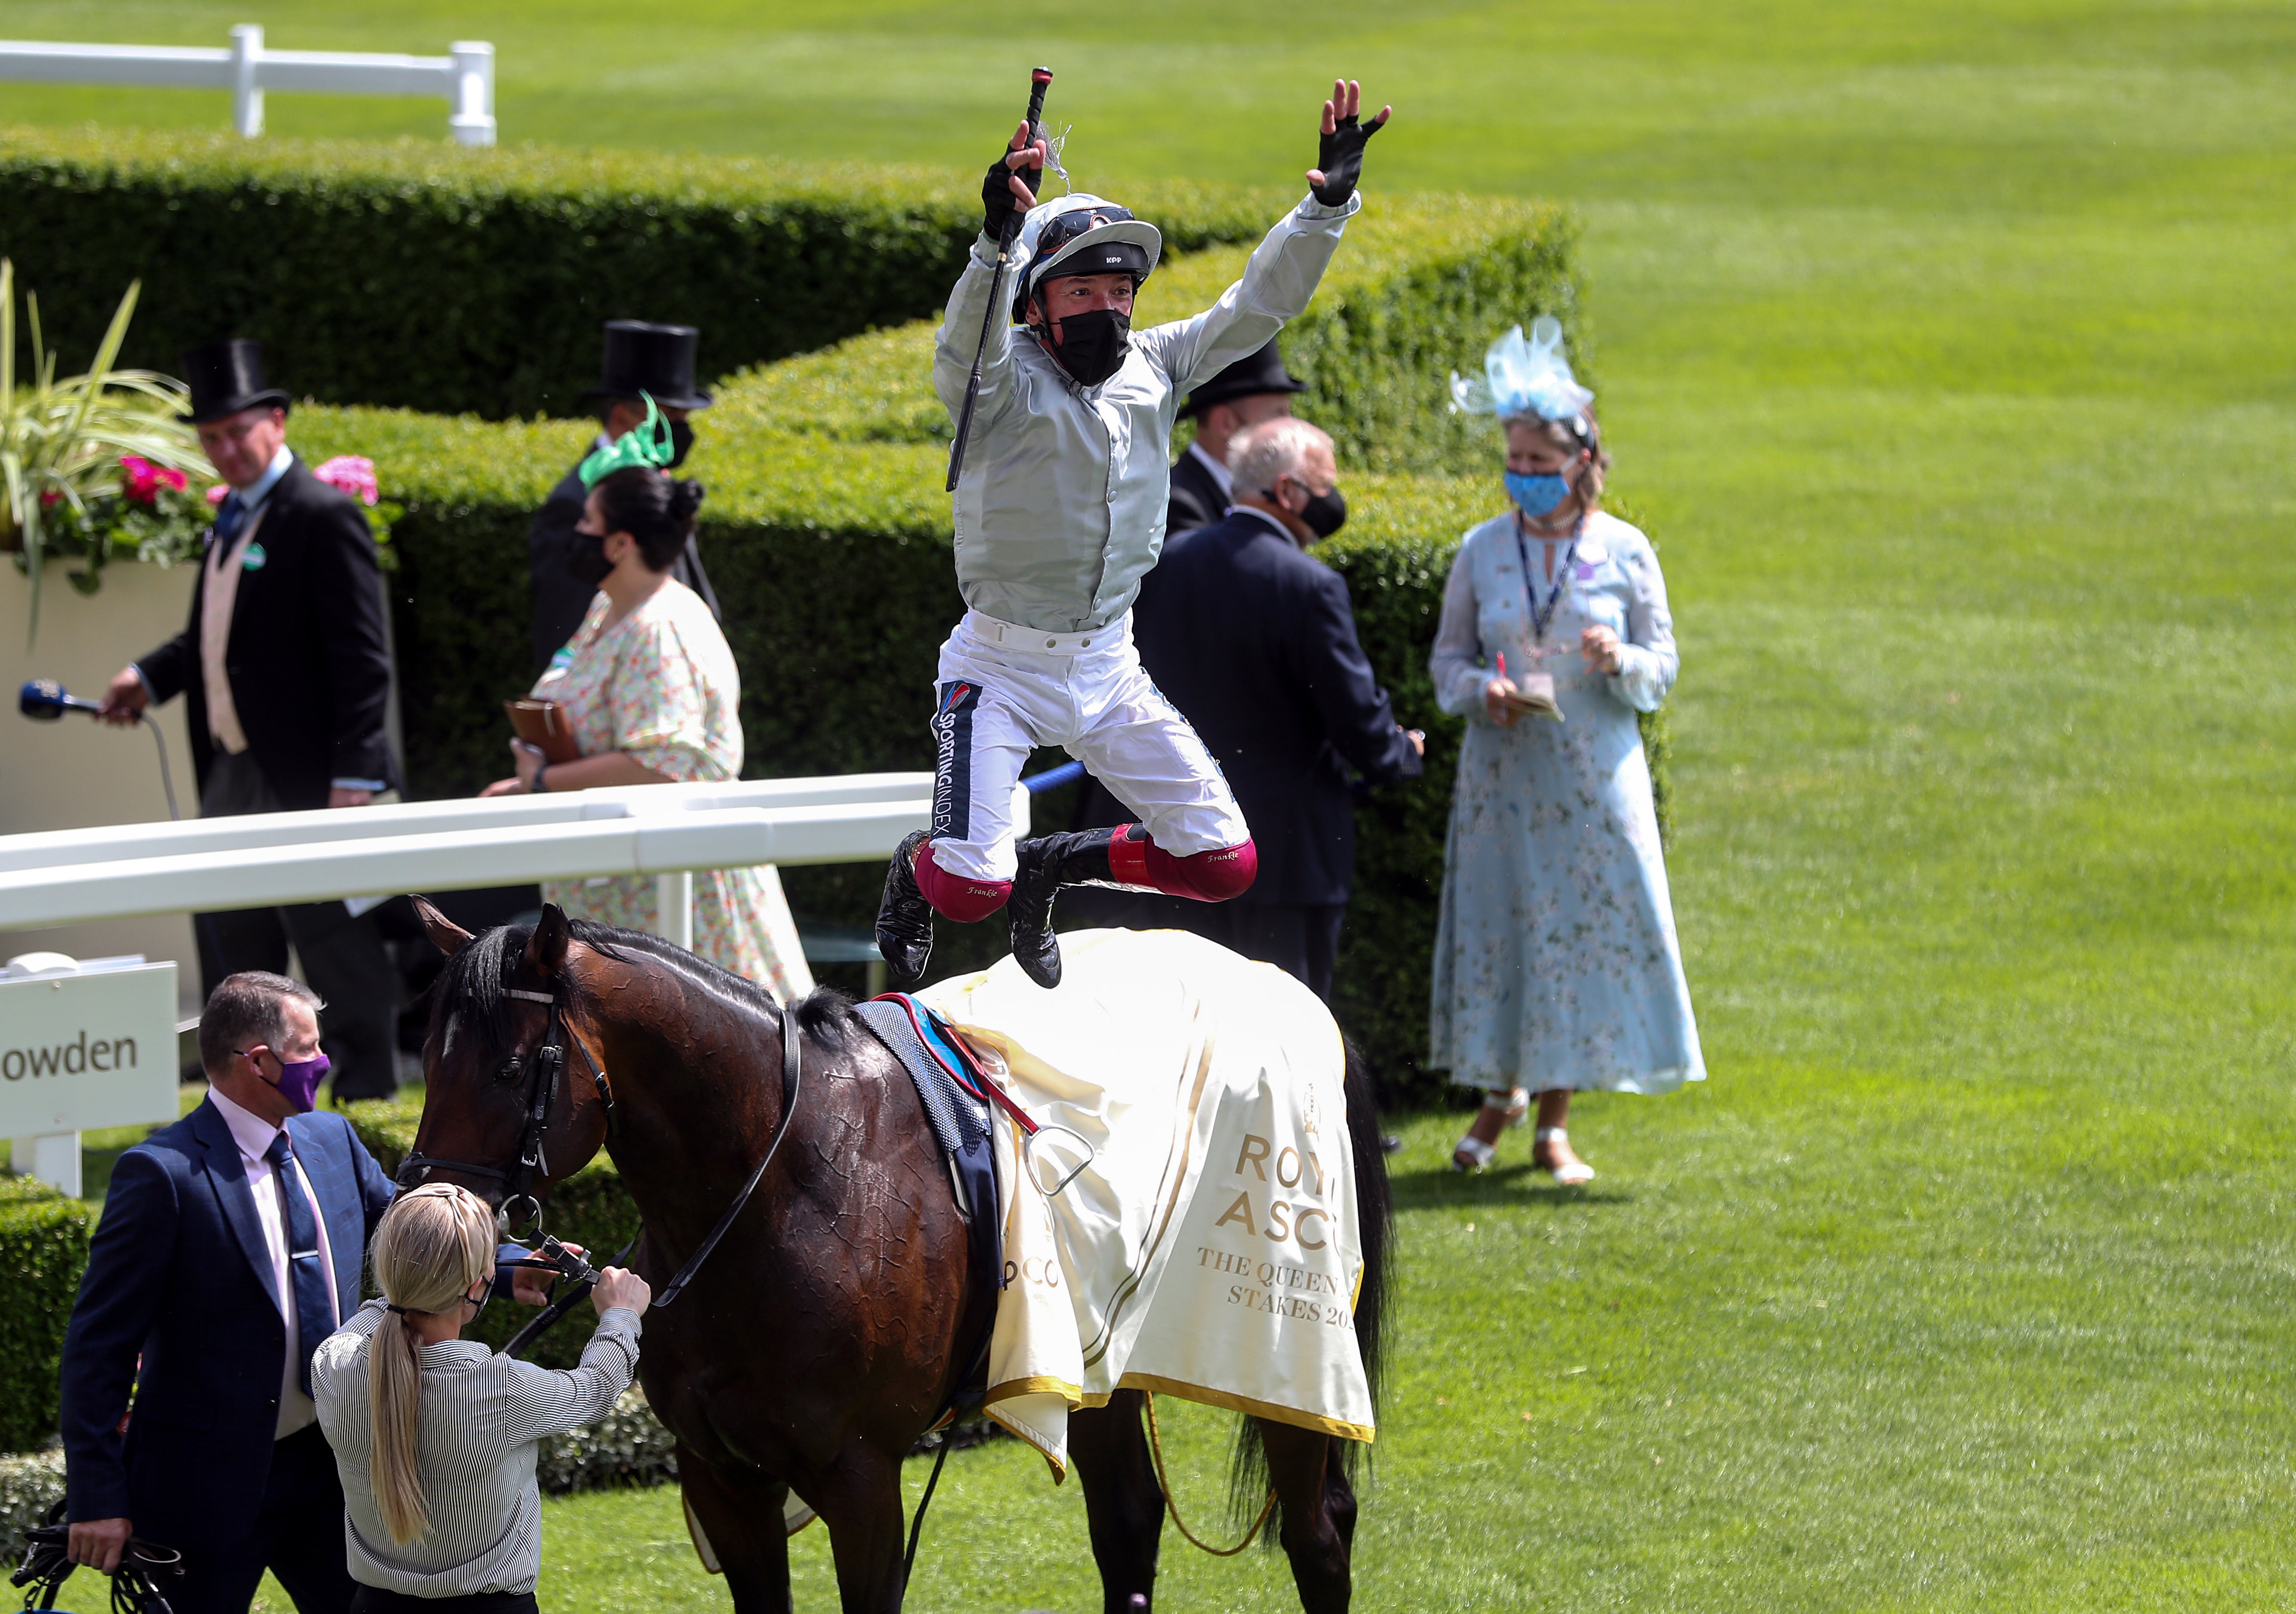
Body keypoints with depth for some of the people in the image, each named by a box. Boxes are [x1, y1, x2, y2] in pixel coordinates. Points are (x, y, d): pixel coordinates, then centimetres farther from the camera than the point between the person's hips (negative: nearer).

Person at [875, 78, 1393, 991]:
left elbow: (1259, 304, 1)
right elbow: (967, 347, -38)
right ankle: (916, 870, 21)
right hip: (1001, 664, -5)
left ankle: (1050, 869, 24)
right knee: (968, 889, -18)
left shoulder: (1154, 368, 2)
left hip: (1107, 666, 5)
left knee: (1225, 863, -1)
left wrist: (1328, 205, -16)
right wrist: (998, 241, -57)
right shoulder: (1003, 384, -15)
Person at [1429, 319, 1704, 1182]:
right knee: (1497, 918, 1)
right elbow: (1448, 657, 9)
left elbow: (1662, 667, 3)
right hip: (1504, 772, 1)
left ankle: (1554, 1120, 8)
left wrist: (1621, 663, -19)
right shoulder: (1483, 551, 4)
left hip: (1595, 775, -1)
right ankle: (1500, 1092, 21)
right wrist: (1480, 689, -12)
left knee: (1584, 924, -2)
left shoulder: (1624, 552, 0)